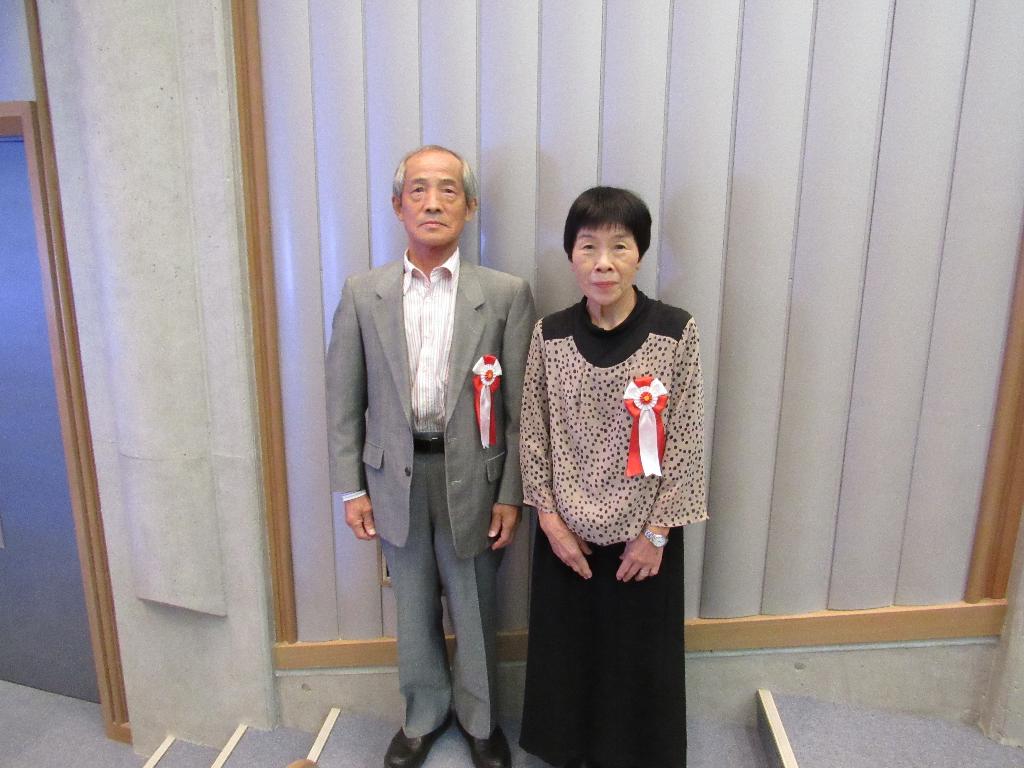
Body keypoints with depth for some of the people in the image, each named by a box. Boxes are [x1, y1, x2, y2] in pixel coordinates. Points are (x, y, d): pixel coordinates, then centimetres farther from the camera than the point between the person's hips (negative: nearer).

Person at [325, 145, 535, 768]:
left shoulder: (507, 294, -7)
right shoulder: (362, 294, -1)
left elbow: (520, 405, -5)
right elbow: (344, 399, 3)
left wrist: (513, 494, -6)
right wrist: (351, 488, 1)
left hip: (472, 475, -1)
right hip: (395, 474, 2)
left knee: (475, 607, 15)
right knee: (414, 607, 19)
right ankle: (425, 712, 44)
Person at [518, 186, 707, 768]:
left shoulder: (676, 331, -11)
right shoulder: (550, 335, -5)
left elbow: (687, 439, -9)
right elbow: (534, 434, 0)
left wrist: (657, 531, -8)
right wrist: (550, 518, -4)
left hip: (643, 531, -1)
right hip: (569, 529, 2)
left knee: (641, 653, 15)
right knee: (566, 647, 18)